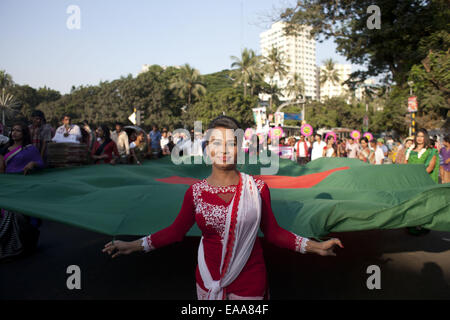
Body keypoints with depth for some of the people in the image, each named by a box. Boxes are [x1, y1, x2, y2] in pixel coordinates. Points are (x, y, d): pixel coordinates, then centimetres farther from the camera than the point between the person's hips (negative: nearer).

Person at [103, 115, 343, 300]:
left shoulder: (257, 188, -9)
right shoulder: (196, 191, -7)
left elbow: (273, 233, -2)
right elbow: (176, 231, 2)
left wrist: (315, 246, -8)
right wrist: (133, 246, -1)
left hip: (249, 280, -1)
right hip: (209, 280, 2)